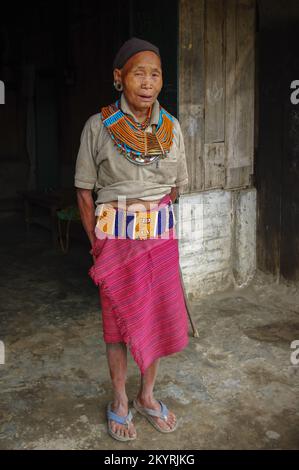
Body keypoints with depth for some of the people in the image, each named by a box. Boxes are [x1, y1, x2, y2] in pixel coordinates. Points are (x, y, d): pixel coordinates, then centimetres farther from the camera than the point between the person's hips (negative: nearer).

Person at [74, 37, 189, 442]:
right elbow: (85, 192, -2)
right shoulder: (98, 126, -7)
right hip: (115, 238, -3)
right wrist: (97, 242, -4)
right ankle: (120, 400, 26)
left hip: (161, 236, 3)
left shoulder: (172, 128, 1)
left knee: (159, 316, 10)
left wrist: (148, 210, 8)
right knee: (118, 319, 7)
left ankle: (147, 396, 30)